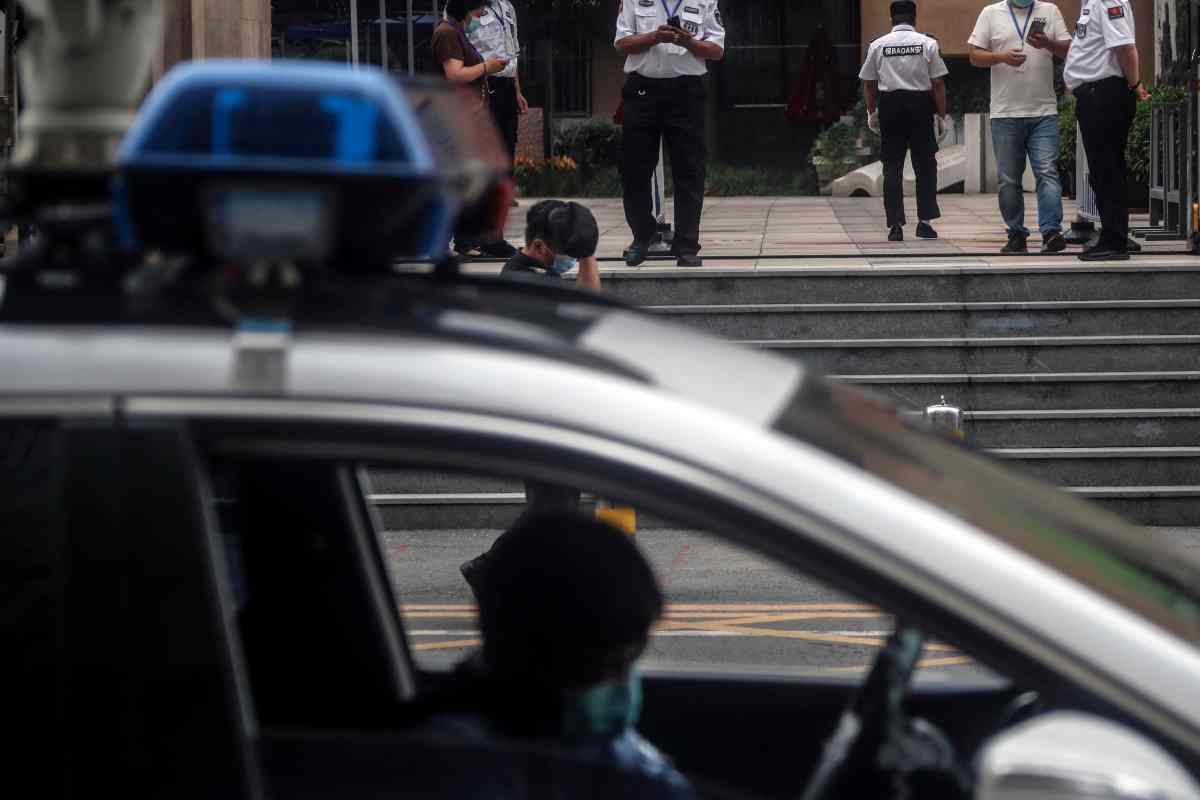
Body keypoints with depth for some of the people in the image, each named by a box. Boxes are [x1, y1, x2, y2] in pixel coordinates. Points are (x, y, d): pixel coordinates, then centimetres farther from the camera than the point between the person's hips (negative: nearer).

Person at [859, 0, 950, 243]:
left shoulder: (878, 45, 1)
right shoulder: (928, 44, -2)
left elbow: (869, 84, 7)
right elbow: (938, 84, -3)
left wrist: (872, 113, 19)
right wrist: (941, 115, 3)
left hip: (889, 105, 1)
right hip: (921, 105, -1)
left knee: (892, 167, 5)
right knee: (925, 165, 10)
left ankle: (895, 225, 1)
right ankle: (924, 221, 7)